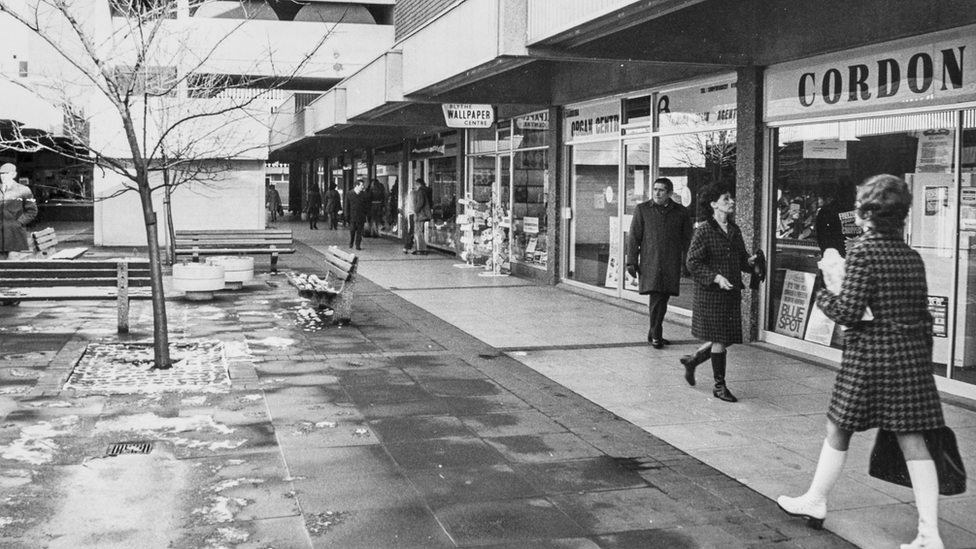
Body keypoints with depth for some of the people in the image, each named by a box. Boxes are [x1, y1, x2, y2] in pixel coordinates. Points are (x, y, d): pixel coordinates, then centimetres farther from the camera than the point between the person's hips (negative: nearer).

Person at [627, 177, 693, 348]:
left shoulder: (681, 212, 8)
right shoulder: (642, 209, 5)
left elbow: (687, 240, 11)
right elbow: (633, 237, 5)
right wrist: (631, 261, -1)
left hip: (671, 264, 2)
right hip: (650, 262, -2)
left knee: (663, 299, 8)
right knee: (655, 299, -10)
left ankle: (654, 332, 24)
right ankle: (656, 336, -1)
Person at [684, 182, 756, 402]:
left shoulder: (734, 230, 11)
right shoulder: (704, 231, -11)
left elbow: (741, 257, 19)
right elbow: (693, 262, -13)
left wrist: (749, 261, -3)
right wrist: (716, 277, -22)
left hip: (731, 293, 7)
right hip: (710, 293, -7)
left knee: (729, 339, 10)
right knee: (720, 340, -2)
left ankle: (692, 360, 33)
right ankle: (720, 386, 13)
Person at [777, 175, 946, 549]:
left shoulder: (863, 251, -12)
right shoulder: (911, 256, 7)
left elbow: (849, 312, -17)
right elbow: (923, 315, 11)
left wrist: (827, 293, 1)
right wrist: (921, 358, 19)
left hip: (870, 354, -5)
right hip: (912, 353, 6)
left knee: (838, 430, 12)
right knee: (912, 440, 5)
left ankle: (815, 501, 28)